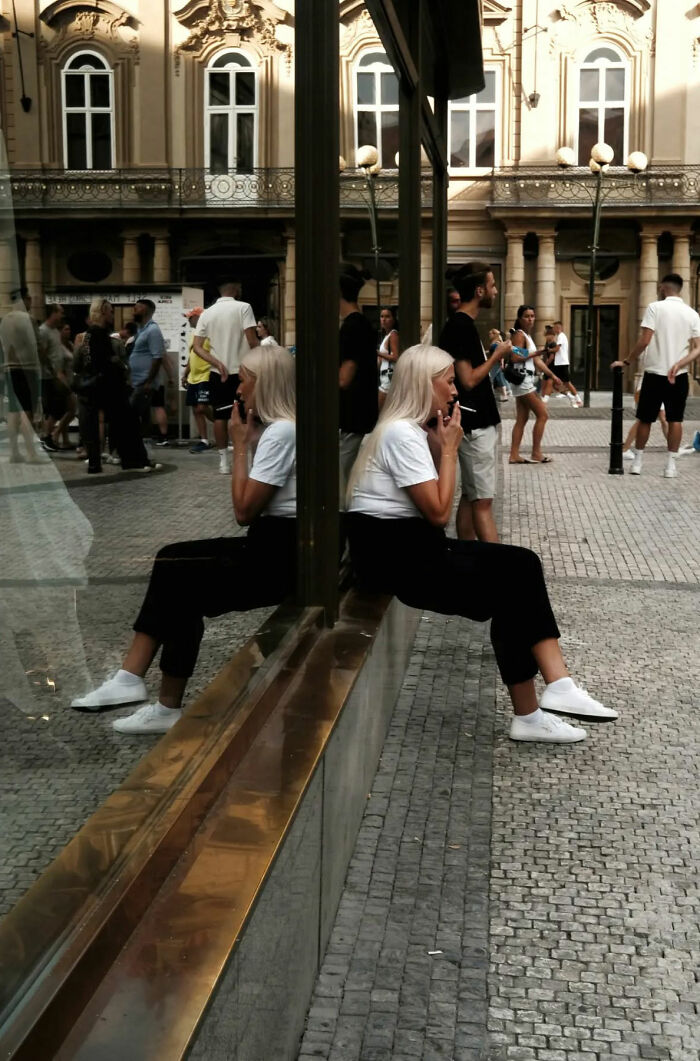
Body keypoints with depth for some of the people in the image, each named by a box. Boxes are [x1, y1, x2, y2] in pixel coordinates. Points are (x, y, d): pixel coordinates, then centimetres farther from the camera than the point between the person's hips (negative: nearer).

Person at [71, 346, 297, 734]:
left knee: (177, 577, -9)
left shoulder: (281, 431, -17)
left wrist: (239, 445, -11)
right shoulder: (283, 426, 14)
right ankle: (131, 678, 0)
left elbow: (244, 510, -18)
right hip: (274, 545, 10)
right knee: (172, 562, 4)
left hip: (279, 556, -10)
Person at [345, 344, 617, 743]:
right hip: (394, 557, -9)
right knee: (513, 578, -12)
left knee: (519, 565, -6)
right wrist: (450, 448, -11)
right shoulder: (401, 434, -16)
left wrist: (442, 445, 3)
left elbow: (436, 507, 12)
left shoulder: (413, 430, 15)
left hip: (413, 545, 9)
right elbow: (439, 513, -19)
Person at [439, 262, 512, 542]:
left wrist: (494, 354, 10)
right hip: (476, 425, -10)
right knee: (482, 500, -7)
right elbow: (468, 380, -20)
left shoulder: (463, 324, 14)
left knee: (470, 497, 12)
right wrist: (497, 356, -10)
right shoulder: (460, 326, -16)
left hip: (477, 423, 10)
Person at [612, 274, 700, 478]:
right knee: (675, 420, 7)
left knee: (645, 419, 9)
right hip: (678, 376, 2)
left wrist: (627, 361, -5)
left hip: (654, 373, -2)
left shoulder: (655, 307, -8)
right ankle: (671, 465, 6)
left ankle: (637, 462, 15)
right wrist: (678, 365, -10)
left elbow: (644, 341, -14)